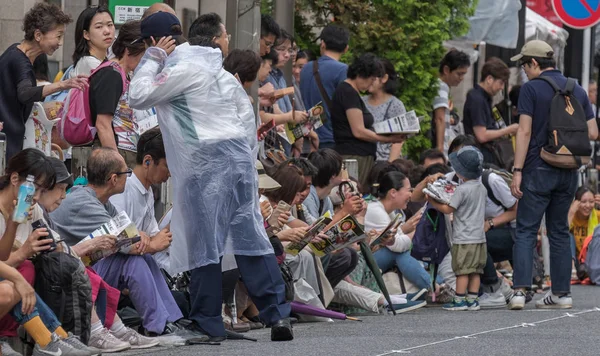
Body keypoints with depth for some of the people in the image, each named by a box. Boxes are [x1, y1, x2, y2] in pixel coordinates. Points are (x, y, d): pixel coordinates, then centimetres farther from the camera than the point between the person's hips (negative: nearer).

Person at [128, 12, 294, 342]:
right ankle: (278, 313, -1)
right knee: (250, 236, 5)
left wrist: (152, 59, 7)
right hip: (239, 156, 7)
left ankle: (208, 325, 0)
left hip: (206, 164, -7)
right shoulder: (222, 73, 21)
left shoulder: (182, 71, -5)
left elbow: (138, 97, -3)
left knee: (205, 245, -2)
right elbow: (247, 117, 19)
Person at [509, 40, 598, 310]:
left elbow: (525, 131, -12)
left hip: (539, 169, -5)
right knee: (560, 231, 13)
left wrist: (517, 171, -11)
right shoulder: (577, 91, 9)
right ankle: (561, 293, 12)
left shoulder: (531, 88, -7)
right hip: (568, 173, 5)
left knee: (526, 230, -2)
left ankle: (520, 290, -14)